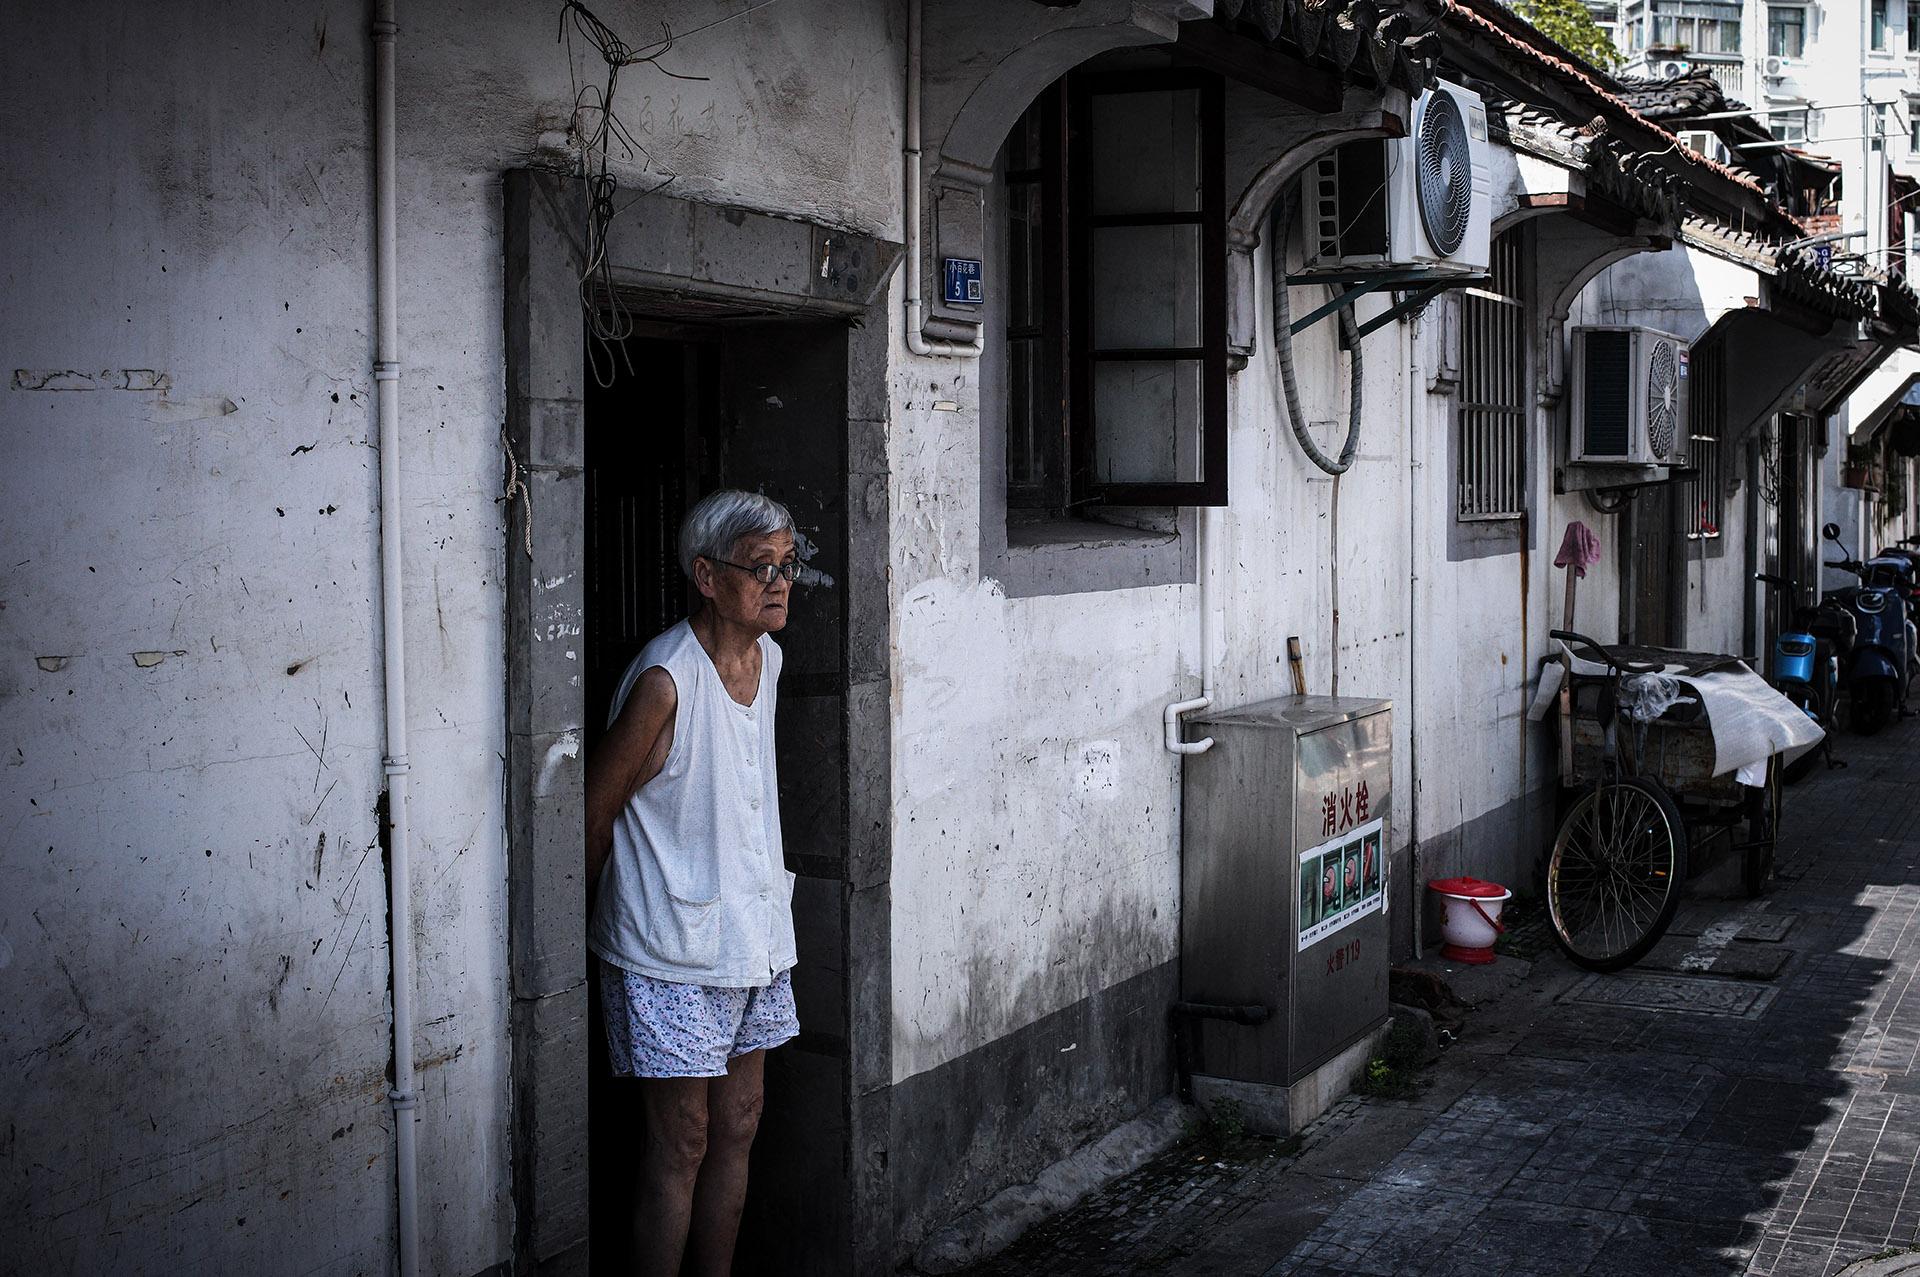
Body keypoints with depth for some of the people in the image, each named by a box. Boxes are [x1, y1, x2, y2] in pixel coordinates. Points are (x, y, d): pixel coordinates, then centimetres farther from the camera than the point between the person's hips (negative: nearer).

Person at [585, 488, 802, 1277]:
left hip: (753, 937, 8)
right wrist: (603, 918, -1)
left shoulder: (766, 658, 5)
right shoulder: (666, 680, -20)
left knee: (736, 1129, 14)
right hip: (673, 952, -8)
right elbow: (597, 807, -12)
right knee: (681, 1144, -1)